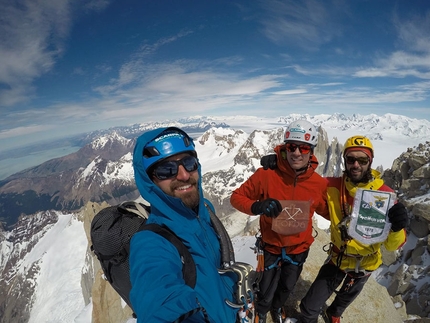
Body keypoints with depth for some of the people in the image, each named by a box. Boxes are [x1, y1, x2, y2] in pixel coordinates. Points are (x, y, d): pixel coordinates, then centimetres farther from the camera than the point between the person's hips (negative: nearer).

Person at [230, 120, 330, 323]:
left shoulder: (319, 184, -16)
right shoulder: (267, 174, -26)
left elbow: (328, 212, 1)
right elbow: (237, 197, -18)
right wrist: (257, 206, -37)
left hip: (299, 249, 3)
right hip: (271, 246, -3)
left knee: (286, 288, 29)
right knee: (266, 293, 16)